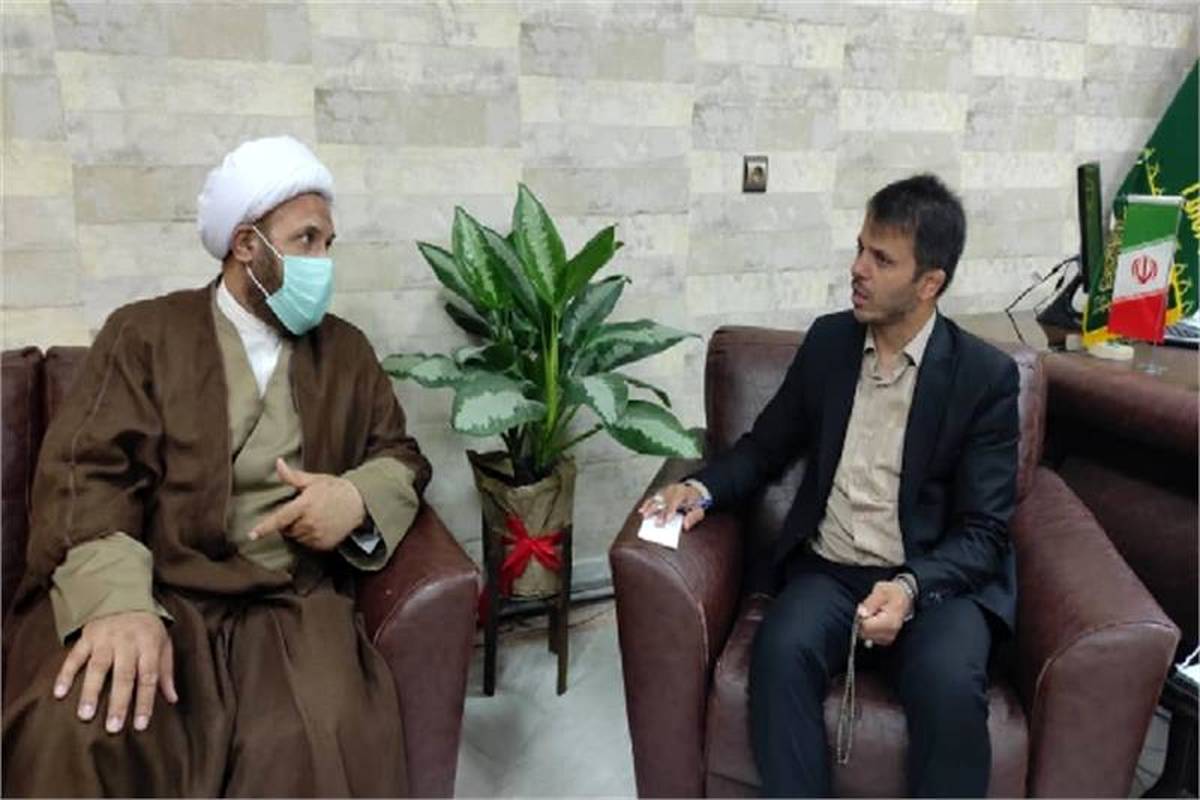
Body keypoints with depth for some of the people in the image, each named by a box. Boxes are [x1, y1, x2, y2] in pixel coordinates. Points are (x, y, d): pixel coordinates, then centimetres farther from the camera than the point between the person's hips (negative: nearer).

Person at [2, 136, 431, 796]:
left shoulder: (346, 350, 17)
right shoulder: (145, 332, 8)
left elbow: (401, 456, 17)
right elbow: (85, 470, -4)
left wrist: (358, 496, -9)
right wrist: (117, 602, -23)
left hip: (289, 604, 2)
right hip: (147, 594, -1)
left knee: (326, 742, -28)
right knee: (77, 736, -31)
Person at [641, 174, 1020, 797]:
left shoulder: (986, 375, -5)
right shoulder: (828, 339, 6)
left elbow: (983, 531, -6)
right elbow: (766, 445, 13)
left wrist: (911, 588, -26)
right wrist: (703, 488, -8)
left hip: (937, 580, -2)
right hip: (829, 570, 3)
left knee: (949, 684, -32)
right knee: (781, 652, -30)